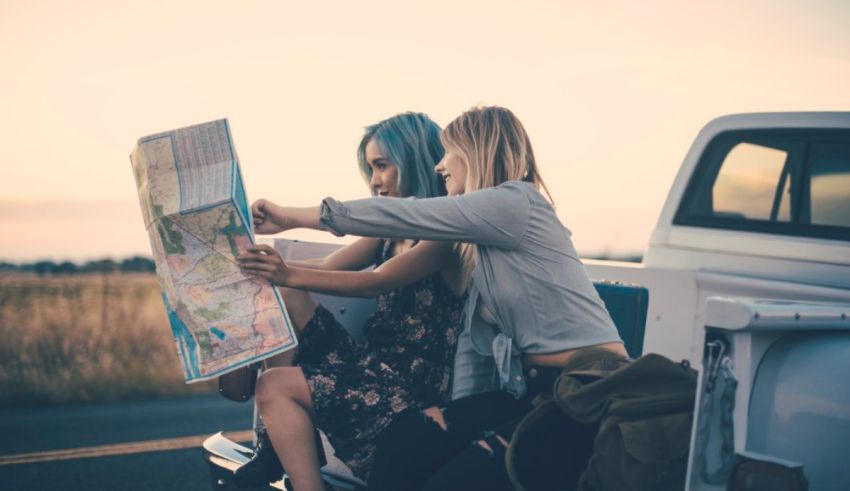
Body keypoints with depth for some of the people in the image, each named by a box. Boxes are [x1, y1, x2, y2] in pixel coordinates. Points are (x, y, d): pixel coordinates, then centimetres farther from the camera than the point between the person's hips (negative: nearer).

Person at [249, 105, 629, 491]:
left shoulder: (516, 202, -10)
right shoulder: (485, 242, 18)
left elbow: (405, 216, -14)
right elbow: (474, 332, 14)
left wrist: (295, 216, -9)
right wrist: (460, 409, 2)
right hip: (530, 386, 8)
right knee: (402, 442, -7)